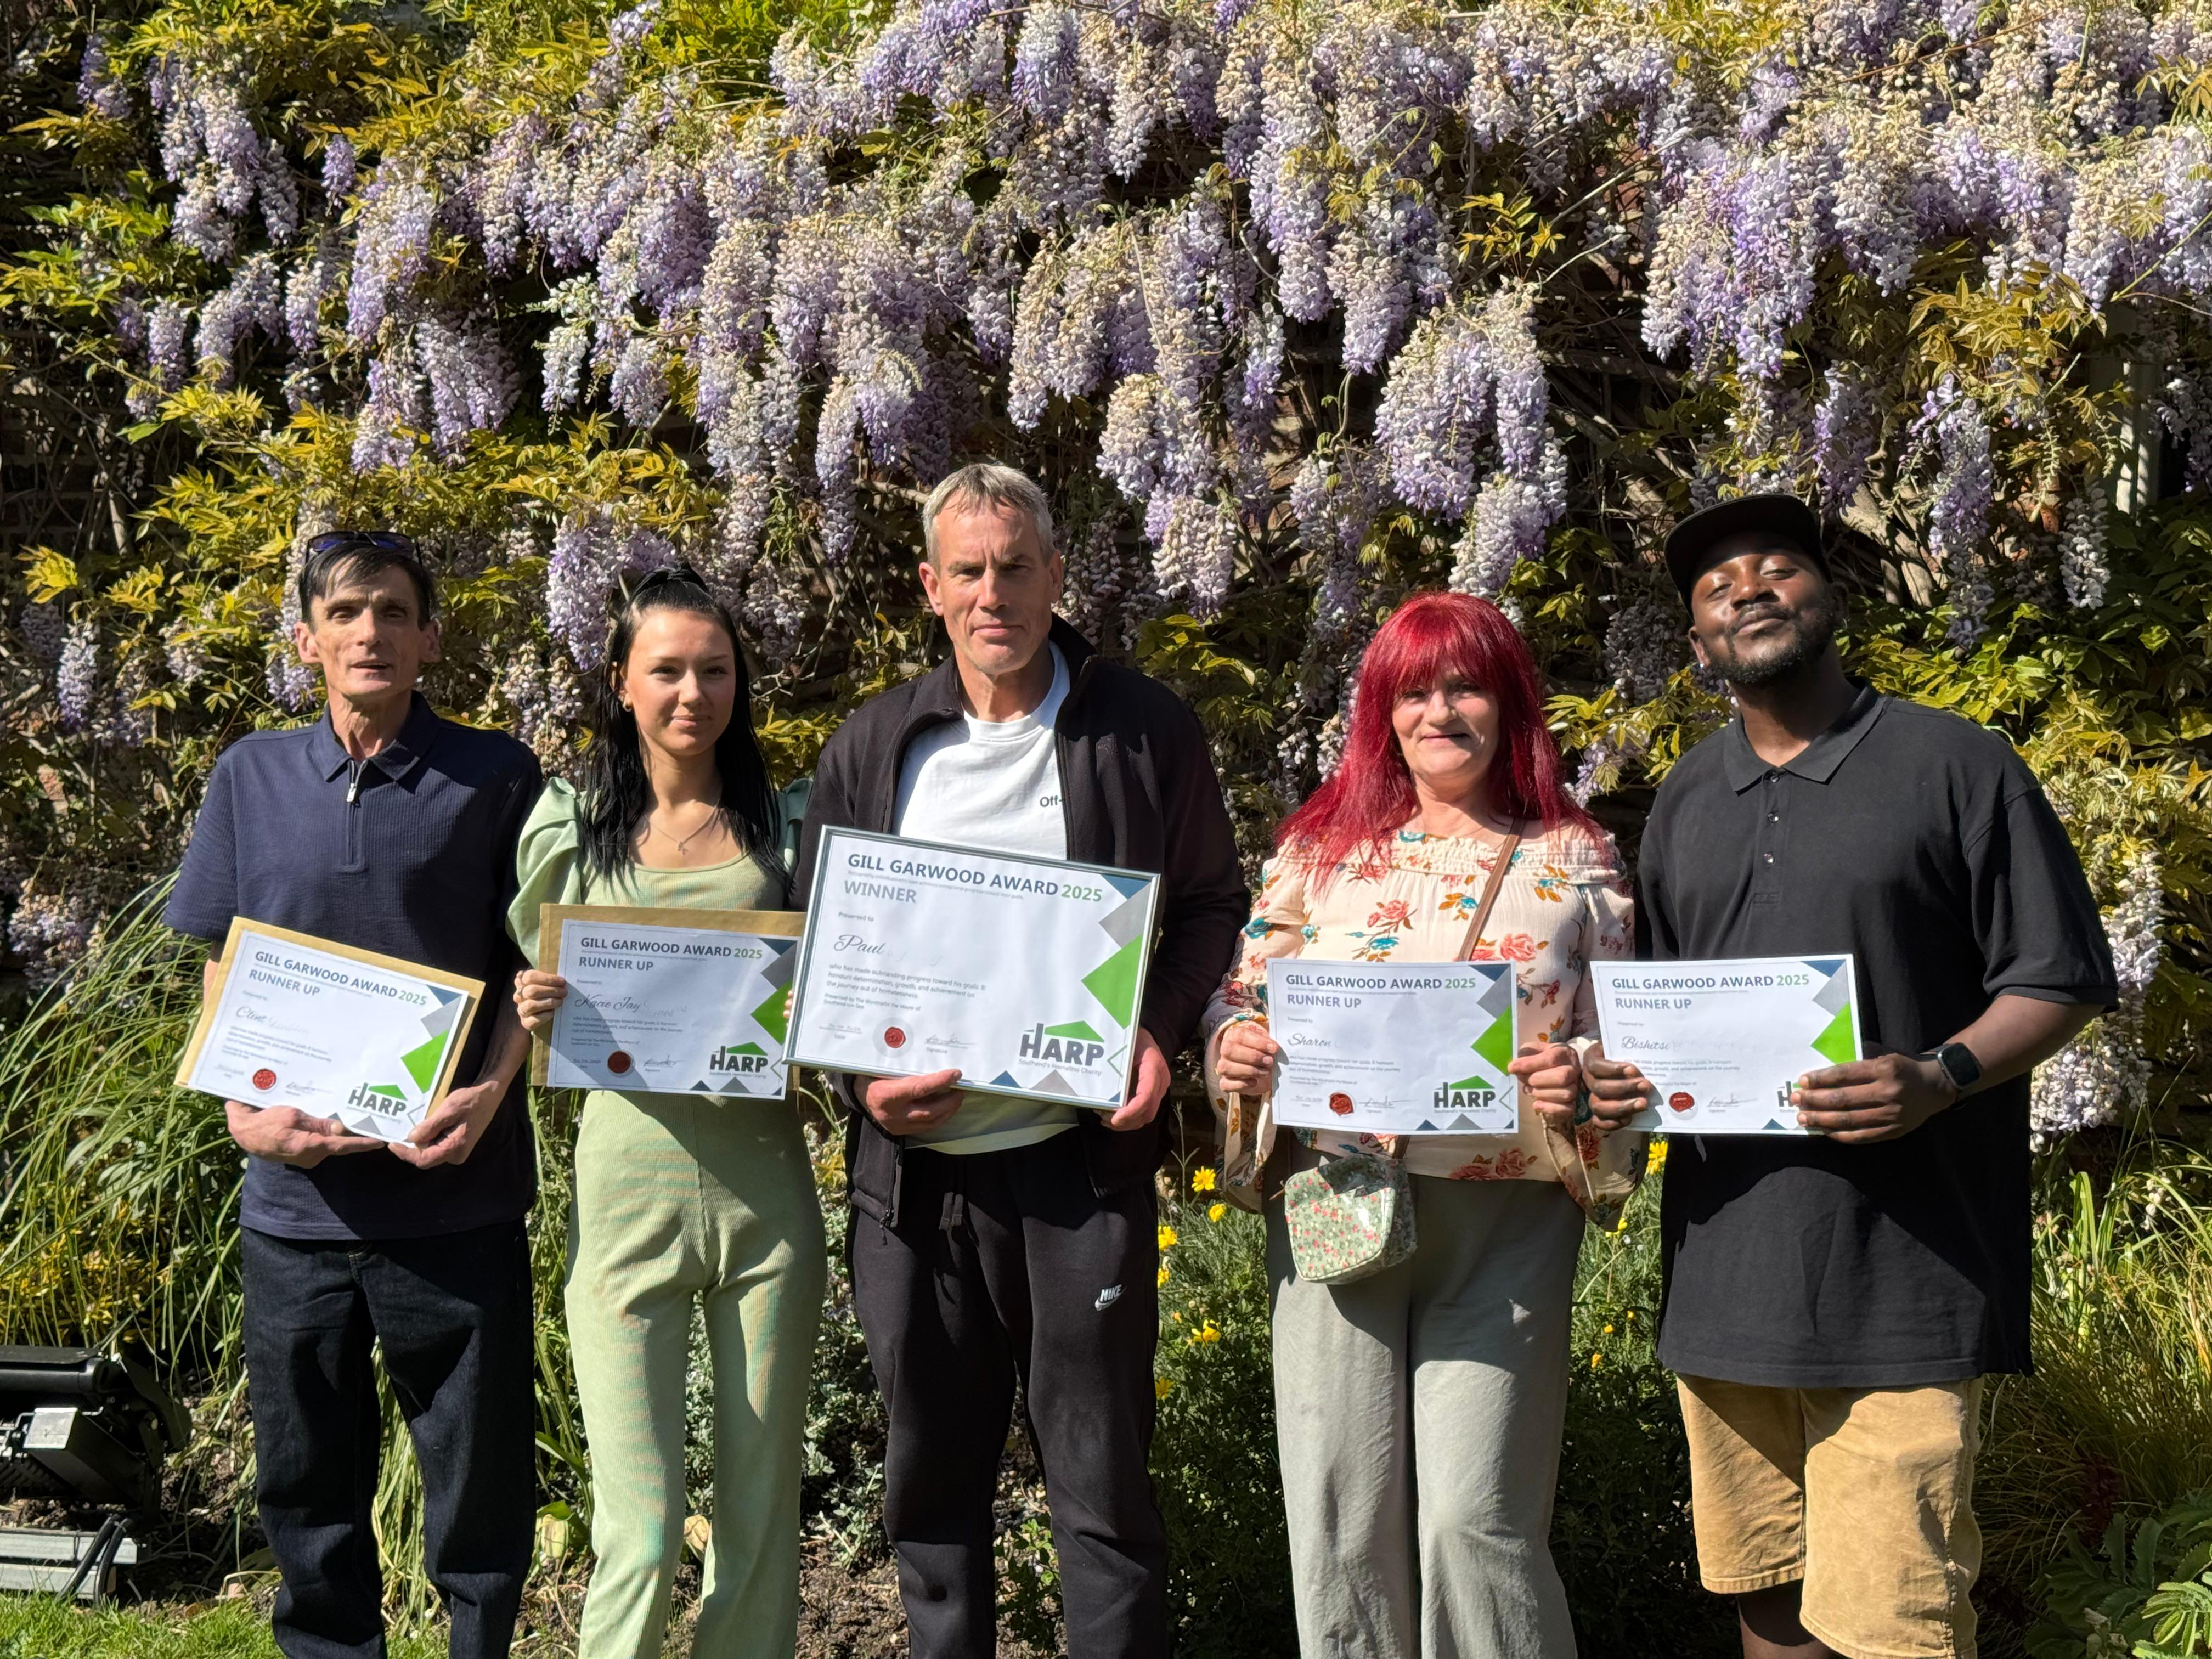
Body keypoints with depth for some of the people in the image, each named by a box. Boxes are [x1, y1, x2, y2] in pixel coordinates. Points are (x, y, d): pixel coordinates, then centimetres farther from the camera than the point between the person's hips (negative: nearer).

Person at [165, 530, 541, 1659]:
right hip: (296, 1190, 2)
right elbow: (220, 967, 11)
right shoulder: (253, 777, 8)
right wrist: (244, 1108, -4)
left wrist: (490, 1092, -13)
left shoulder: (494, 779, 2)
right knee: (306, 1481, 12)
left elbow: (532, 964, 3)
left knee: (477, 1475, 5)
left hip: (455, 1193, -2)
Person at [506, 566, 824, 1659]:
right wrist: (536, 1013, -10)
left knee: (762, 1512, 9)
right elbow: (536, 1009, 13)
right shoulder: (569, 829, 6)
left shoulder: (782, 826, 9)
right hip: (628, 1183, -2)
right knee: (640, 1533, -8)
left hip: (763, 1185, 2)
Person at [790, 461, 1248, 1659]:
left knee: (1101, 1482, 3)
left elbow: (1212, 907, 8)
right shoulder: (872, 748, 8)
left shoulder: (1144, 731, 1)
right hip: (912, 1162, 3)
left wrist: (1161, 1034, -9)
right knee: (930, 1480, 14)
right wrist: (861, 1074, -6)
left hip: (1082, 1163, -3)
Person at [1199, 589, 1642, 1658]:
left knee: (1476, 1521, -5)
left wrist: (1579, 1081, -14)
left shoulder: (1575, 861, 7)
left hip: (1504, 1219, -2)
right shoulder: (1319, 849, 11)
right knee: (1339, 1519, 3)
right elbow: (1241, 999, 14)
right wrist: (1236, 1048, -7)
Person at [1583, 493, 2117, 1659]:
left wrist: (1941, 1077, -18)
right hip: (1724, 1265, 5)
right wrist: (1617, 1071, 1)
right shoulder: (1685, 800, 17)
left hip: (1900, 1273, -5)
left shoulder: (1954, 766, 1)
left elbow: (2059, 981, 0)